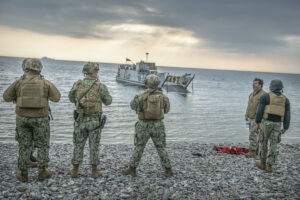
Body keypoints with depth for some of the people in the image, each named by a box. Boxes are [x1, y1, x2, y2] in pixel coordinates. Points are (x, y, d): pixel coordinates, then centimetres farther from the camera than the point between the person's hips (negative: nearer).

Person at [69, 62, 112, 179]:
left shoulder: (77, 85, -4)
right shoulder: (100, 86, -11)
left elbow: (71, 98, 14)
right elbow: (108, 101, 4)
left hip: (80, 120, 2)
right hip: (95, 121, -2)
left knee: (78, 145, 14)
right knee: (94, 146, 9)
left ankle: (75, 171, 20)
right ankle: (94, 171, 17)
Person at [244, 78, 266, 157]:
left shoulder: (263, 95, -14)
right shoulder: (252, 94, 13)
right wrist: (246, 115, 14)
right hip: (251, 118, 9)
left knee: (253, 134, -11)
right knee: (255, 134, 13)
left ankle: (252, 151, -6)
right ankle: (258, 150, 22)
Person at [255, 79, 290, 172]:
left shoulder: (265, 96, -5)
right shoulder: (285, 99, 5)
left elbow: (260, 111, -9)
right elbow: (287, 115, 1)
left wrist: (257, 123, -3)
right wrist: (285, 128, 5)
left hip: (266, 122, -3)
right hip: (277, 124, 3)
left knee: (263, 142, 12)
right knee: (273, 145, 7)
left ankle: (262, 163, 20)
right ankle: (269, 166, 6)